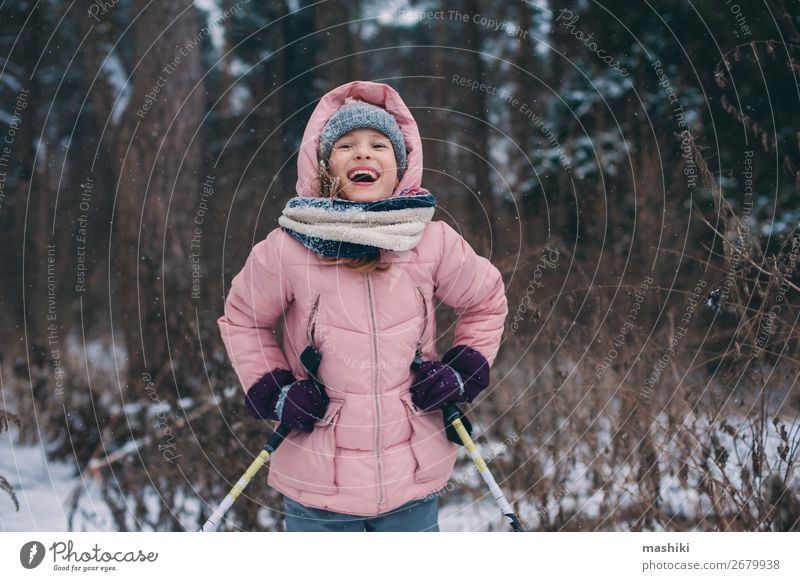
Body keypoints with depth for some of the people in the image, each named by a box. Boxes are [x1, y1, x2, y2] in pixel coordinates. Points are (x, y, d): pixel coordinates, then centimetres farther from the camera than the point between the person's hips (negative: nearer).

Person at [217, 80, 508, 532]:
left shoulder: (434, 242, -5)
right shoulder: (286, 250, -10)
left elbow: (487, 301, 13)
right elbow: (242, 318, 8)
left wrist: (463, 372, 1)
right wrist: (271, 391, -4)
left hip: (414, 478, 2)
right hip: (317, 480, -1)